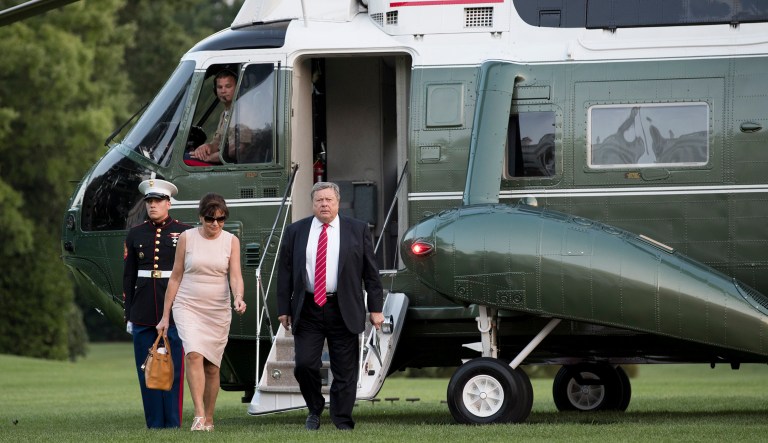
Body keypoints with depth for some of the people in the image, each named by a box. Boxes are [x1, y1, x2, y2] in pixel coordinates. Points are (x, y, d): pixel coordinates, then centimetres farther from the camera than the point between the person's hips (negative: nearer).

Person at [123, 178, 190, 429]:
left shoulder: (184, 233, 2)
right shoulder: (136, 235, 10)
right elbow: (129, 277, 12)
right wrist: (129, 316, 8)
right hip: (143, 312, 3)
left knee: (173, 369, -2)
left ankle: (173, 424, 3)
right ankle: (154, 424, 8)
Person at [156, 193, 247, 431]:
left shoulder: (231, 241, 2)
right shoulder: (187, 238, 0)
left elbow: (235, 276, -5)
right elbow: (176, 277, 4)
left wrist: (238, 297, -28)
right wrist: (165, 315, 4)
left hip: (218, 311, 2)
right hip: (188, 306, -2)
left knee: (212, 365, 5)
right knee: (194, 355, -22)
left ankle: (209, 418, 18)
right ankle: (199, 415, -27)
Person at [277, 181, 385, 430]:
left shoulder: (357, 230, 4)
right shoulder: (295, 232, 7)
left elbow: (371, 272, 4)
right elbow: (285, 273, 8)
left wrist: (376, 309, 0)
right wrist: (284, 308, 3)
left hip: (343, 311, -1)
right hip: (307, 309, 1)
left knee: (345, 371, 1)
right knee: (304, 365, -6)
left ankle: (342, 424, 10)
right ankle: (315, 410, 19)